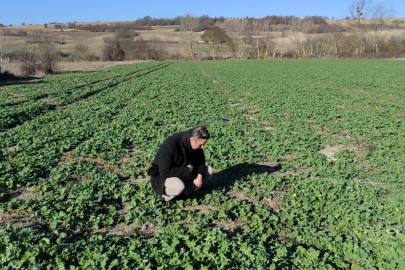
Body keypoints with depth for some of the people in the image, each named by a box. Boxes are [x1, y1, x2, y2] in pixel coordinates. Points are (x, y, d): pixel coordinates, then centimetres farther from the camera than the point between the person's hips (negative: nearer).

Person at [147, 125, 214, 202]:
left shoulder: (196, 144, -11)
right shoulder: (169, 145, -32)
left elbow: (200, 160, 5)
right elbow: (164, 172, -32)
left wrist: (199, 176, -14)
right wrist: (187, 170, -27)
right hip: (162, 175, -7)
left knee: (209, 171, -8)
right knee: (179, 187, -40)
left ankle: (183, 190, -10)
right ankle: (166, 193, -7)